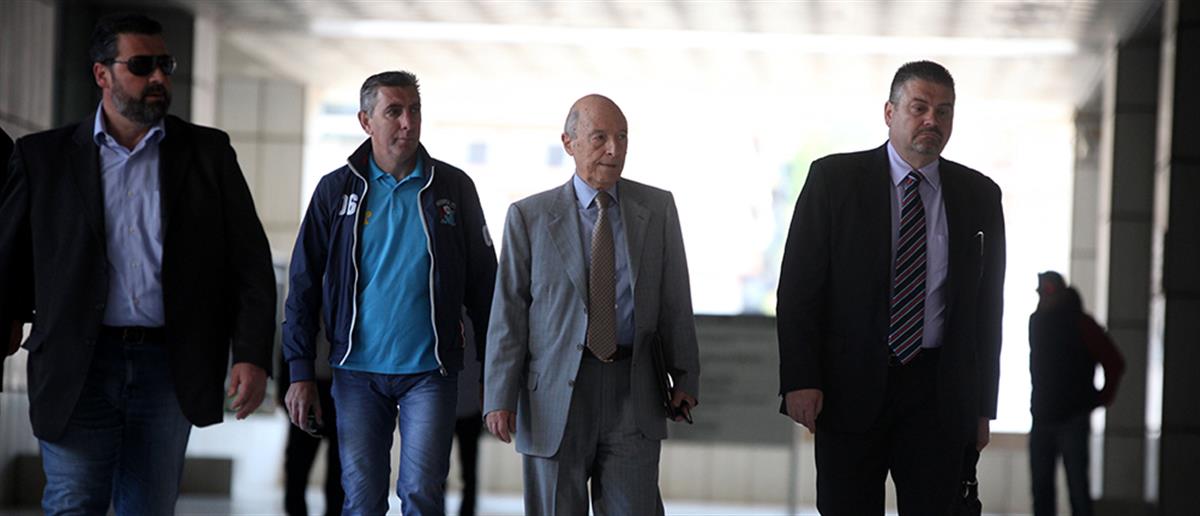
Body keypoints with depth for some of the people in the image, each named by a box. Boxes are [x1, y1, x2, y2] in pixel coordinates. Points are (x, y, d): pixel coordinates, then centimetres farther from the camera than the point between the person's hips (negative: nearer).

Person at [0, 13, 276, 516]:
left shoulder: (209, 152, 7)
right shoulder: (44, 156, 5)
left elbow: (249, 262, 4)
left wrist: (251, 356, -5)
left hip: (169, 366, 1)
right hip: (78, 369, -1)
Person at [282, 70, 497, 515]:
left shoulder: (453, 187, 3)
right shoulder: (337, 189, 3)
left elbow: (482, 282, 7)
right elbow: (304, 284, 5)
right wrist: (300, 372, -1)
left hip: (430, 372, -1)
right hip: (358, 372, 1)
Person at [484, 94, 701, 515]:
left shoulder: (657, 208, 6)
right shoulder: (529, 216, 1)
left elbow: (675, 300, 7)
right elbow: (508, 310, -1)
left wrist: (686, 376, 3)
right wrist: (500, 396, -7)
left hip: (631, 395, 1)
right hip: (555, 396, -1)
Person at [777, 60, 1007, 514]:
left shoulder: (979, 195, 9)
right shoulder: (834, 178, 2)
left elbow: (988, 304, 10)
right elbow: (798, 285, -1)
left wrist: (983, 405, 6)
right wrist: (799, 380, -10)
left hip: (940, 394, 2)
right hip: (851, 387, -2)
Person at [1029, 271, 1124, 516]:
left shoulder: (1080, 324, -7)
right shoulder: (1037, 321, 11)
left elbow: (1114, 362, -6)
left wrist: (1103, 397, 0)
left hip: (1073, 418, -6)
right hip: (1042, 419, 6)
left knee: (1077, 485, -6)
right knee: (1041, 485, 4)